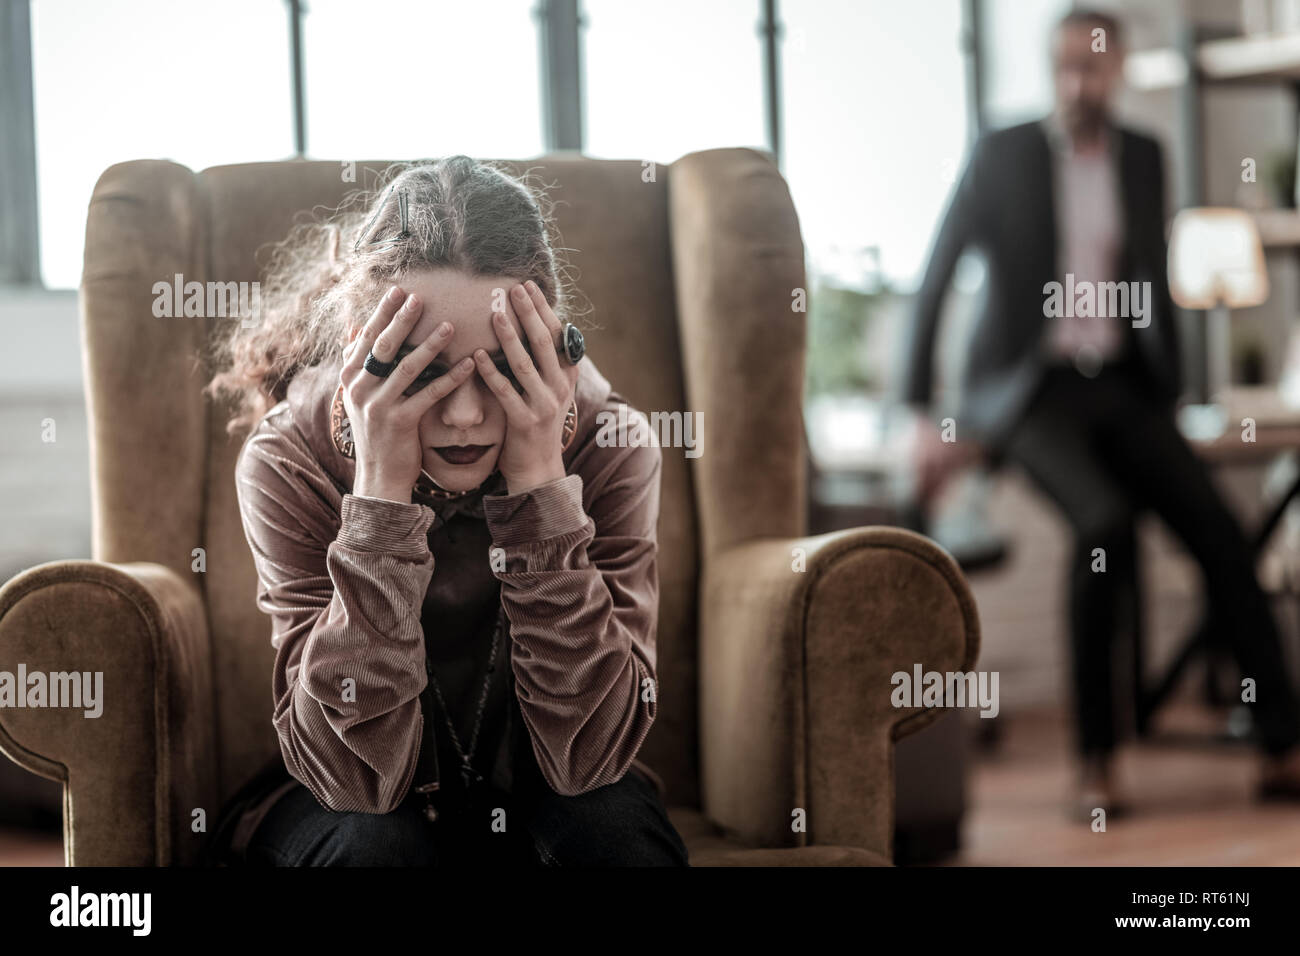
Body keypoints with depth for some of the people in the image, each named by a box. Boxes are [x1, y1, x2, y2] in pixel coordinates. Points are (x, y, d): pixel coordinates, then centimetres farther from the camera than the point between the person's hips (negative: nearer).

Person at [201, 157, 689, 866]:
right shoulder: (288, 462, -20)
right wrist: (381, 489, -35)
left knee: (613, 825, -30)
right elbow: (356, 775, -27)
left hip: (540, 799, 2)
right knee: (378, 844, -33)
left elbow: (587, 757, -25)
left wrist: (541, 483, -32)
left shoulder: (607, 446, -19)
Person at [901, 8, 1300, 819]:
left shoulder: (1143, 158, 9)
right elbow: (936, 280, -3)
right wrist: (924, 418, -8)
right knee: (1108, 524, -31)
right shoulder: (1003, 155, -3)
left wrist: (1171, 402, 15)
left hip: (1118, 386, 4)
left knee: (1218, 531, -18)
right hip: (1027, 388, -4)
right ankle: (1097, 761, -22)